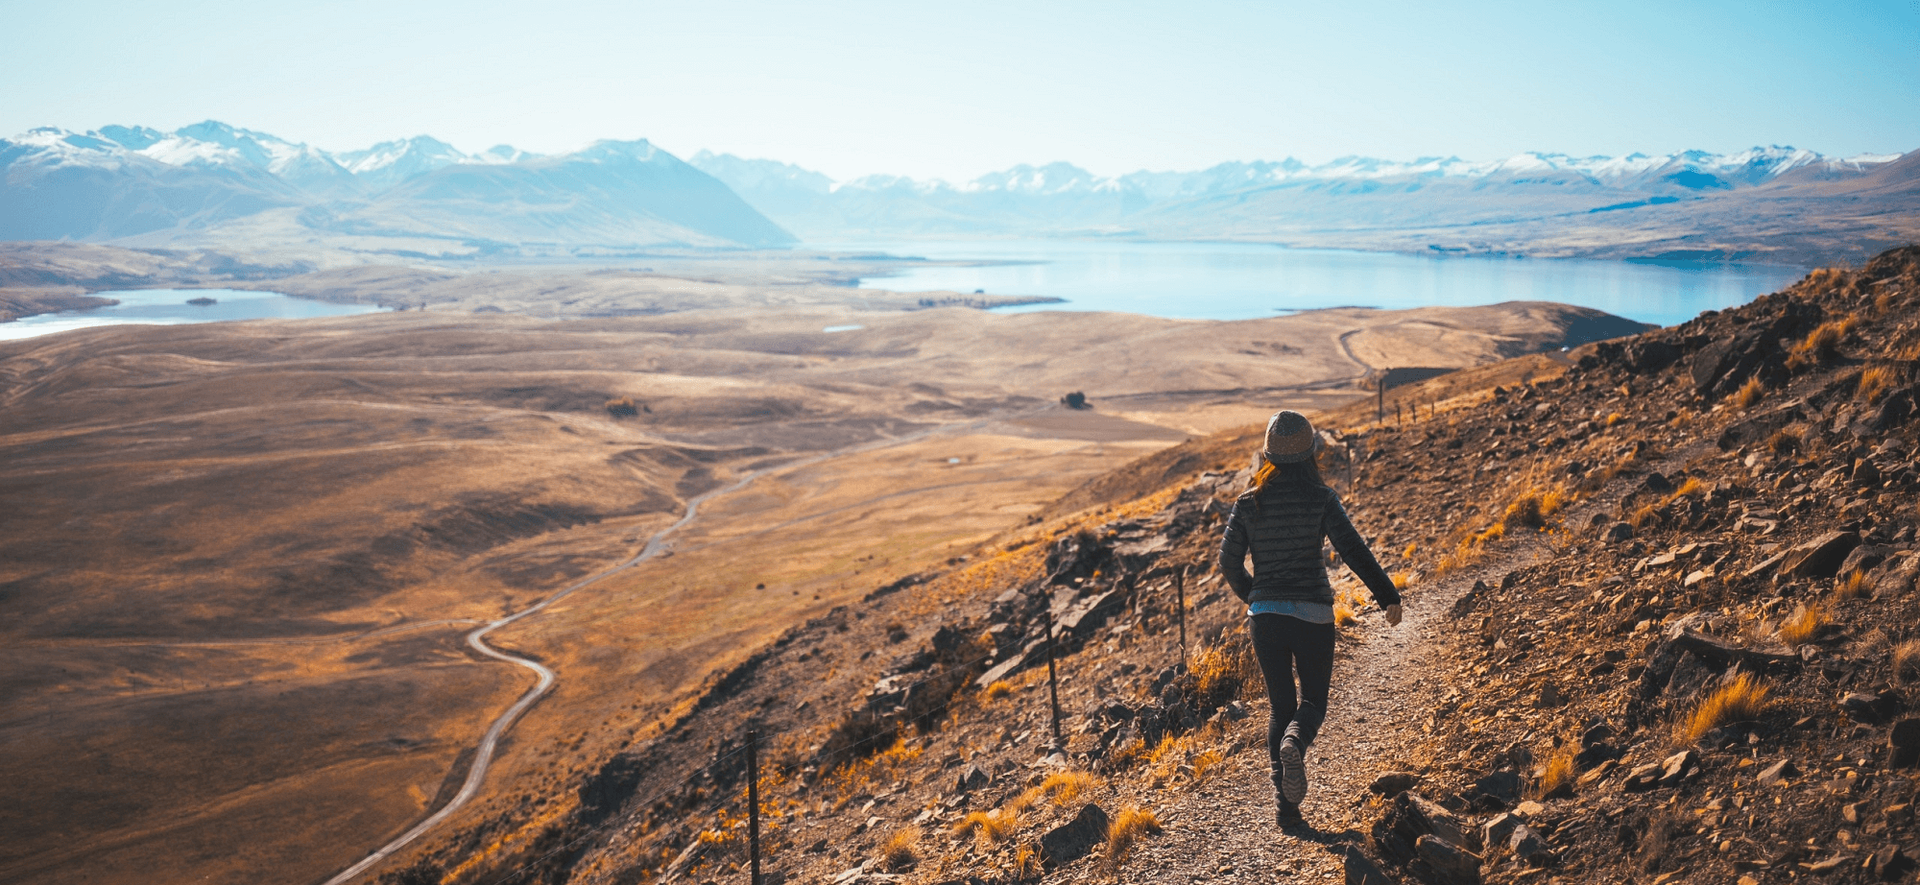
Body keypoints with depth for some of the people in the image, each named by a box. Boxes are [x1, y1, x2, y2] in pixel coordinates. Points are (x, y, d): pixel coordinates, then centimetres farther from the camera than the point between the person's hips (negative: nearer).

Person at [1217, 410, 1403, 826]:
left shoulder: (1248, 503, 0)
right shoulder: (1320, 499, -7)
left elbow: (1229, 562, 4)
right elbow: (1353, 550, -14)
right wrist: (1388, 597, -10)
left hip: (1265, 615, 2)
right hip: (1312, 614, -2)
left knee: (1281, 707, 14)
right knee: (1313, 700, 16)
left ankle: (1285, 803, 5)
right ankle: (1295, 743, -20)